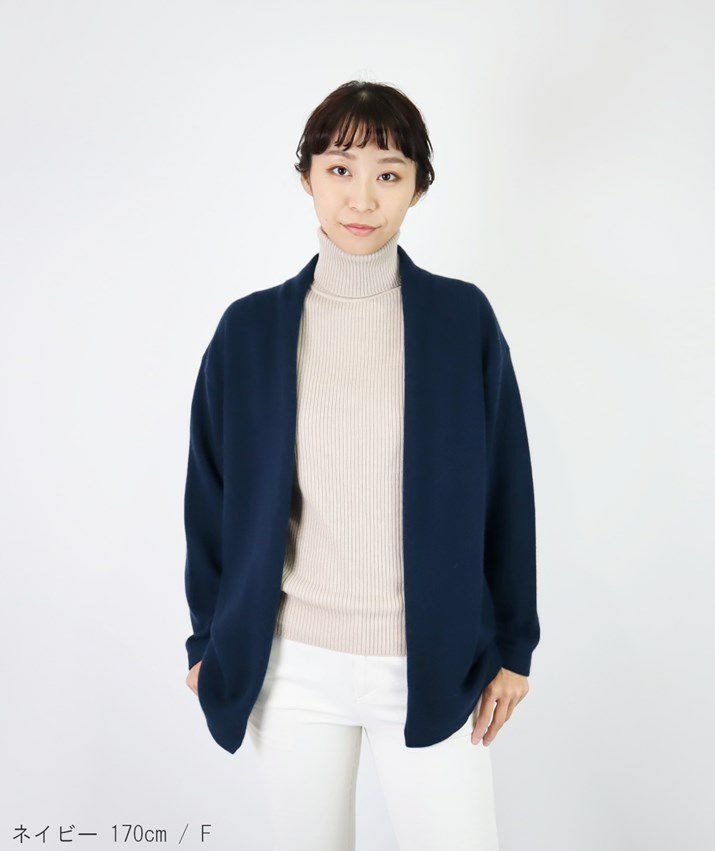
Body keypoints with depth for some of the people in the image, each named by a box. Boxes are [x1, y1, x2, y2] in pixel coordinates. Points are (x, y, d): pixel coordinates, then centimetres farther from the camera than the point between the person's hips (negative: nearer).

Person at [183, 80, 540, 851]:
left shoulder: (463, 318, -4)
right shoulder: (251, 328, -1)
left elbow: (504, 487, 1)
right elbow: (214, 493, 6)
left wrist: (512, 646, 3)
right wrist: (210, 640, 9)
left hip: (430, 670, -1)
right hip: (293, 666, 1)